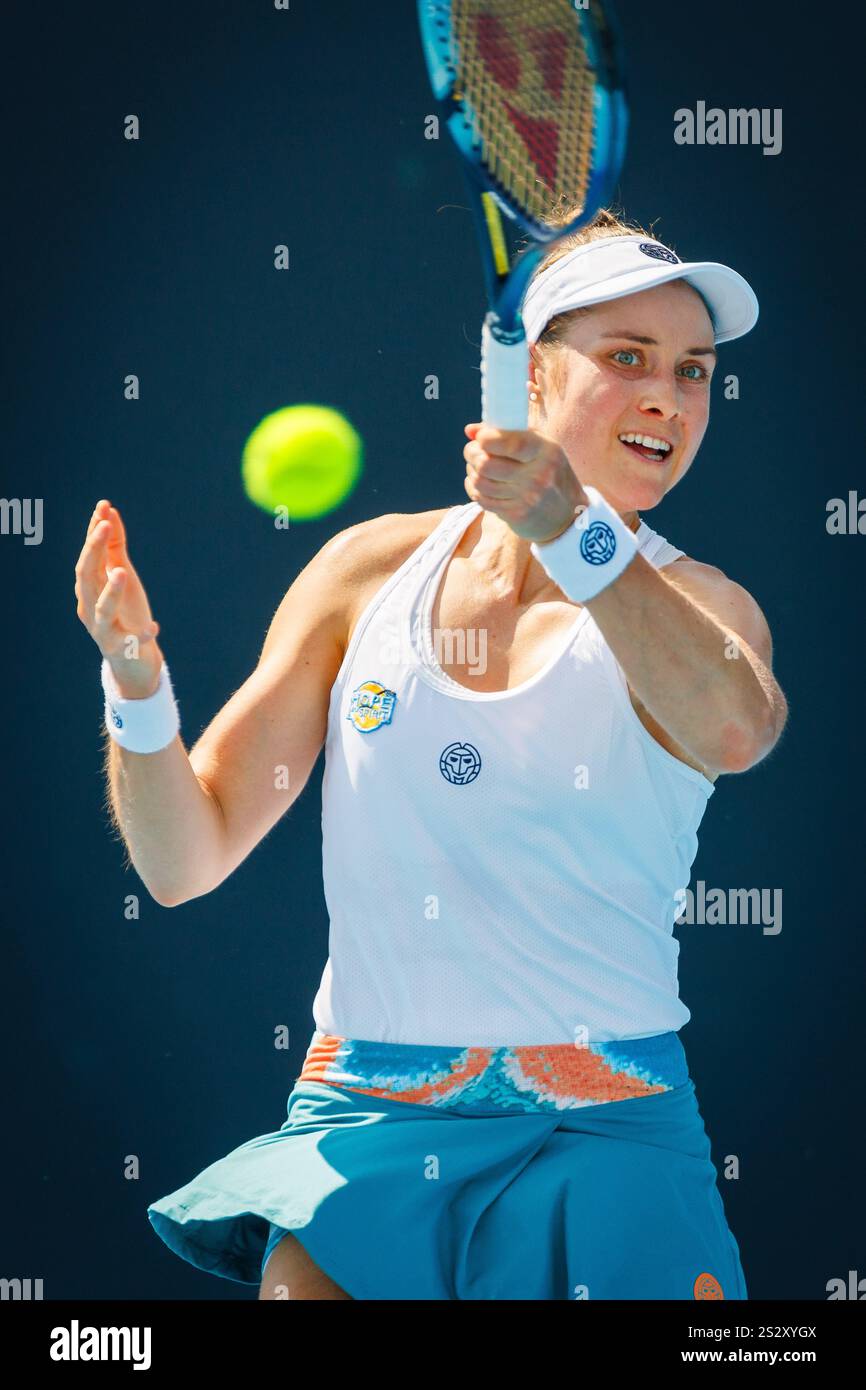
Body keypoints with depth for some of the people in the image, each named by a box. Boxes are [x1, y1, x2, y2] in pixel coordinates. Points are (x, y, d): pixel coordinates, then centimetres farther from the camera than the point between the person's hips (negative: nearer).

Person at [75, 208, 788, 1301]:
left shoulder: (695, 606, 1)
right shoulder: (372, 570, 6)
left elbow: (733, 730, -27)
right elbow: (183, 863, 6)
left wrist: (574, 535, -37)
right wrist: (136, 683, -11)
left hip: (603, 1137, -1)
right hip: (362, 1124, 1)